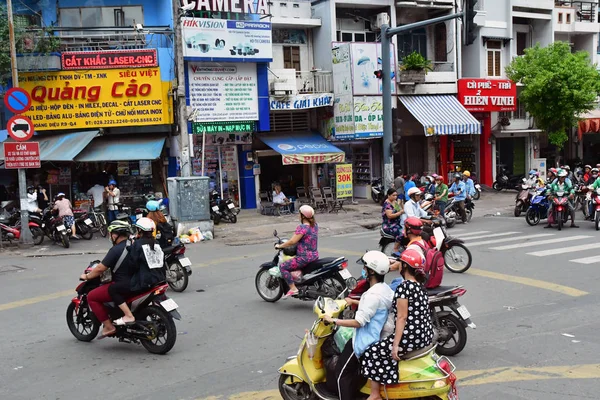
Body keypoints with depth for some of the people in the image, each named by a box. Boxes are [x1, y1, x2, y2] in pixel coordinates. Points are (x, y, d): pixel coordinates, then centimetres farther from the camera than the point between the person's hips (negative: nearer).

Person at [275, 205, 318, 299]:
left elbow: (292, 241, -23)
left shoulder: (302, 227, -19)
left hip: (304, 257, -9)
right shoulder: (315, 225, 7)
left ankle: (293, 288, -13)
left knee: (283, 266, -6)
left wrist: (279, 246, -10)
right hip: (315, 255, 9)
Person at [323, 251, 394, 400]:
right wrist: (354, 302, 30)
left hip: (365, 341, -10)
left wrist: (333, 321, -20)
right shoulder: (385, 288, 3)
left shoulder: (373, 294, -26)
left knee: (342, 373, -1)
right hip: (376, 336, 10)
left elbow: (359, 322, -26)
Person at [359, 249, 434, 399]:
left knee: (372, 353, 5)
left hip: (410, 337, -9)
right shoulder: (419, 285, 12)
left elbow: (402, 317, -18)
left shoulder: (403, 287, -14)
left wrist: (395, 345, -18)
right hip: (426, 336, 9)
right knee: (382, 350, 26)